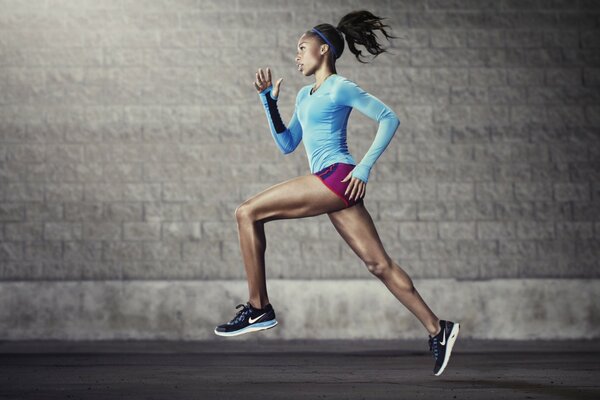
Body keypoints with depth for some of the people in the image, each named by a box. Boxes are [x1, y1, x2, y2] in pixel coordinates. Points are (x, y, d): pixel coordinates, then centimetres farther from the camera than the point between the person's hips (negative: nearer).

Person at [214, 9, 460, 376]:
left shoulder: (340, 88, -2)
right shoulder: (305, 95, 23)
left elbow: (390, 118, -7)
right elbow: (287, 145, 25)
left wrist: (365, 166, -13)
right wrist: (269, 101, 18)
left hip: (337, 177, -9)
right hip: (331, 186, 9)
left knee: (248, 213, -10)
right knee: (379, 264, 4)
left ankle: (258, 308, -7)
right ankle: (437, 329, 6)